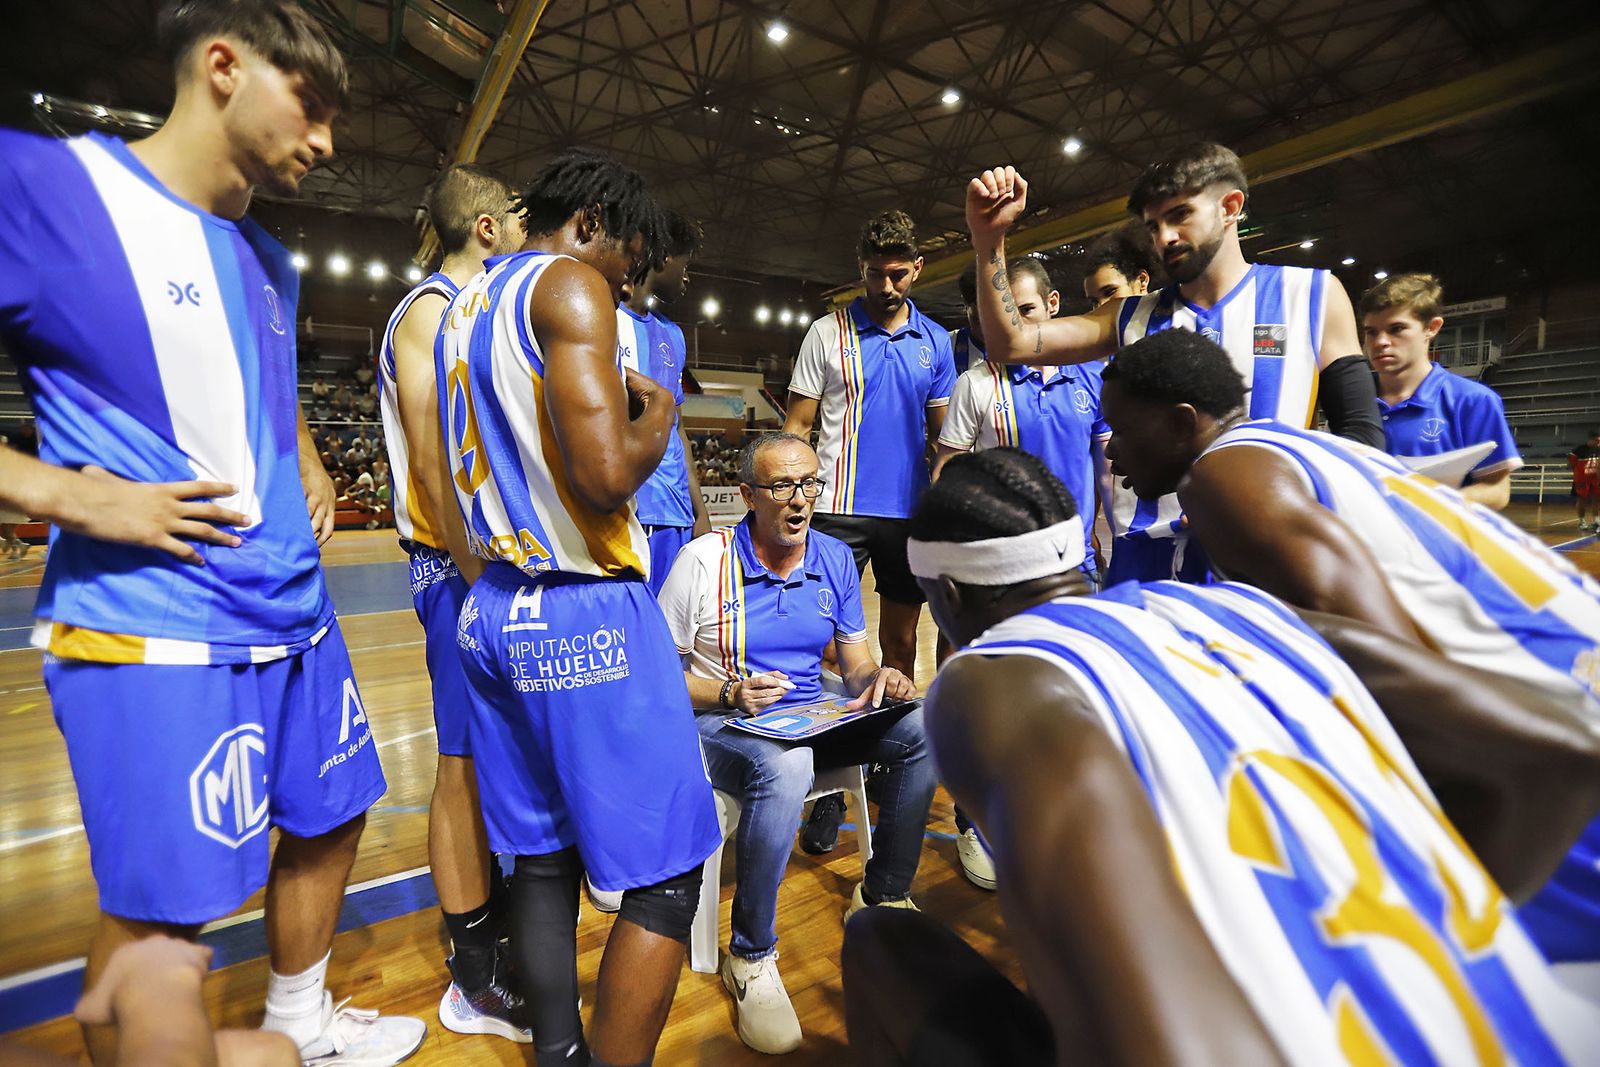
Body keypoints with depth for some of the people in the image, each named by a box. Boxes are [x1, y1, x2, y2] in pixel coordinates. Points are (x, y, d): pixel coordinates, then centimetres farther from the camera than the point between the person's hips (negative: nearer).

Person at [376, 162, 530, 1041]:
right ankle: (474, 983, 14)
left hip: (496, 562, 10)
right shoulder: (430, 311, -10)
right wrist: (483, 578, -20)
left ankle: (493, 923, 35)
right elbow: (433, 459, -18)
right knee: (467, 764, -1)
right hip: (464, 570, -9)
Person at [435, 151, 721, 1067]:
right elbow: (606, 476, -23)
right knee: (666, 876, 1)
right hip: (586, 614, -10)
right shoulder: (571, 286, -9)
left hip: (496, 607, 10)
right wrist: (655, 419, -3)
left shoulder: (464, 302, 19)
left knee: (543, 859, 18)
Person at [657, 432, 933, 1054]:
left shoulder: (835, 559, 3)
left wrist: (877, 680, -15)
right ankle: (751, 957, -14)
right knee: (785, 766, -38)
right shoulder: (703, 560, -11)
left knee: (921, 727, -17)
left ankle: (883, 896, 4)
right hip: (722, 725, -4)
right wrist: (730, 694, -22)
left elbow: (855, 661, 9)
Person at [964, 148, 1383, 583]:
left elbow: (1361, 433, 1)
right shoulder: (1133, 317, 8)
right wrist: (989, 239, -12)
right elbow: (1010, 344, -2)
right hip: (1147, 557, 2)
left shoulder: (1312, 295, 4)